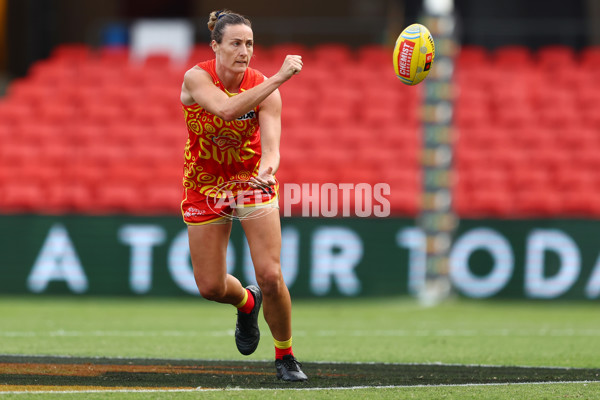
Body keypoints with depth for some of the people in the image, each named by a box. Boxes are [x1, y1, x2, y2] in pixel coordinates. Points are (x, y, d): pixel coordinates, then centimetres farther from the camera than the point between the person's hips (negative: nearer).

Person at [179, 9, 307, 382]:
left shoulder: (264, 88, -17)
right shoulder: (196, 78, -21)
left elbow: (271, 146, -26)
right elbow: (226, 108, -41)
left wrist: (266, 170, -50)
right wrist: (279, 78, -48)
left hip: (252, 181, 0)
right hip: (205, 185, 0)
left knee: (270, 276, -14)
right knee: (211, 287, 3)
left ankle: (285, 357, 8)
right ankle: (247, 303, 41)